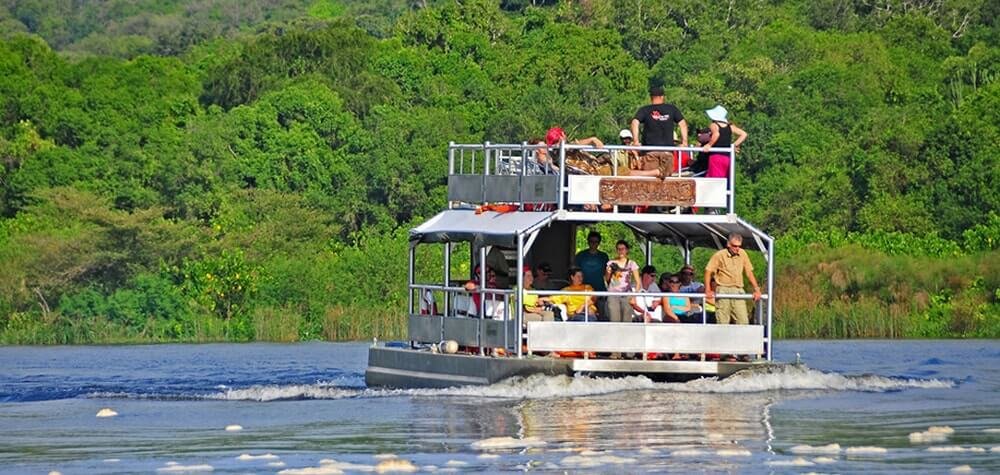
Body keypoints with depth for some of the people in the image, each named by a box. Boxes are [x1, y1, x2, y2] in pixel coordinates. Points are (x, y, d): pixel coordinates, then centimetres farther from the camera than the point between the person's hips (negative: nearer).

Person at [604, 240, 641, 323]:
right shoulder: (611, 263, 9)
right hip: (613, 295, 1)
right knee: (614, 321, -9)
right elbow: (606, 280, 13)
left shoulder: (631, 264, 6)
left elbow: (638, 282, 3)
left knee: (626, 321, -5)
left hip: (627, 295, -1)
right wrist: (608, 273, -8)